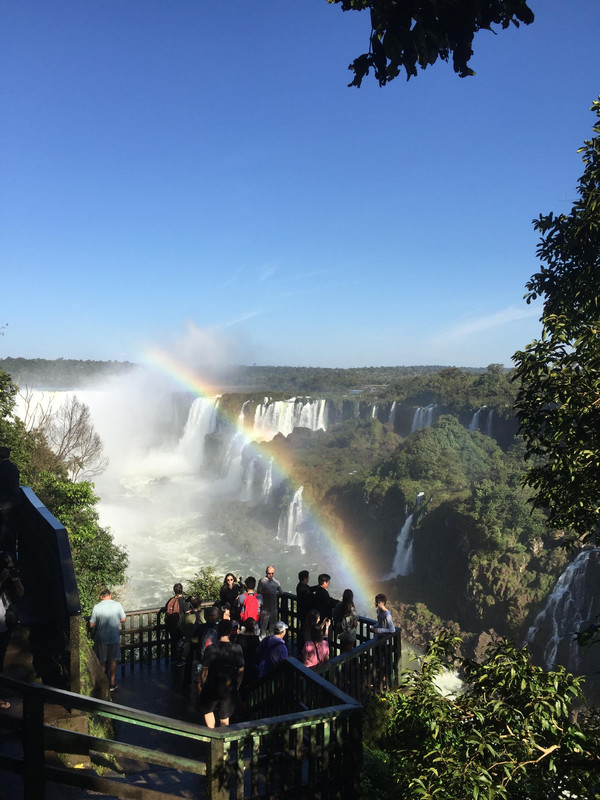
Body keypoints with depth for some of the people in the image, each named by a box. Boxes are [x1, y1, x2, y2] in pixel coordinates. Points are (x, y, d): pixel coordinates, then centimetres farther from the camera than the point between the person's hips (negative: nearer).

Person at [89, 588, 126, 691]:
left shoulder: (96, 607, -10)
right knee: (113, 661, 15)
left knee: (101, 662, 14)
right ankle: (112, 684, 22)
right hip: (114, 637, 1)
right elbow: (123, 619, 0)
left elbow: (91, 625, -7)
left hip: (101, 639, 0)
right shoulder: (117, 605, -9)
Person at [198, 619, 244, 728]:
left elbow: (205, 670, -12)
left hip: (212, 687, -1)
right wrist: (237, 686, 10)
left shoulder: (211, 649, -18)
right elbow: (241, 670, -5)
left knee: (208, 711, 24)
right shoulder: (237, 648, -13)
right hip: (229, 688, 1)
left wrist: (201, 685, 5)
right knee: (225, 717, 19)